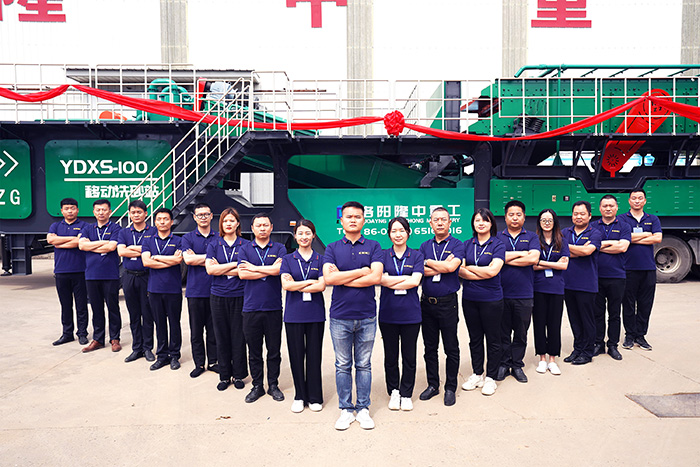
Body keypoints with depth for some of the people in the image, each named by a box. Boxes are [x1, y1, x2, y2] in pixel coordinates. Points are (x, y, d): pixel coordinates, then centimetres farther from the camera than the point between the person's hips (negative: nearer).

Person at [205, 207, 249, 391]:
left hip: (239, 296, -1)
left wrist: (220, 269, -9)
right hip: (219, 297, 2)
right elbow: (209, 269, -6)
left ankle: (239, 375, 17)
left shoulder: (245, 245, 3)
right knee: (221, 337, 7)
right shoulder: (214, 245, 7)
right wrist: (233, 265, -10)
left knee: (238, 336, 3)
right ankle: (224, 375, 19)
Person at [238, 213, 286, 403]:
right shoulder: (245, 249, 7)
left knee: (274, 350, 8)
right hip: (251, 307, 1)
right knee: (254, 351, 9)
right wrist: (269, 270, -9)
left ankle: (273, 385, 22)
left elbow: (278, 269, -14)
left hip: (273, 307, 0)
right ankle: (257, 386, 21)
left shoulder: (279, 249, 5)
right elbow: (242, 274, -8)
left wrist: (254, 268, -8)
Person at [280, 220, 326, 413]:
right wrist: (311, 282, -9)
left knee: (314, 354, 5)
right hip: (293, 314, 1)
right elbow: (286, 284, -8)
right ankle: (299, 396, 21)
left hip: (315, 314, 0)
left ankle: (314, 397, 19)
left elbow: (321, 286, -7)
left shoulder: (320, 259, 5)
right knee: (296, 355, 6)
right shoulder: (287, 259, 6)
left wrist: (297, 286, -9)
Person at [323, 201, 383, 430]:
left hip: (366, 316, 0)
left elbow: (376, 277, -13)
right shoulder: (332, 248, 4)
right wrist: (361, 271, -10)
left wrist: (342, 279, -11)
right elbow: (328, 278, -11)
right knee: (343, 366, 9)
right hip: (340, 316, 0)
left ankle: (363, 408, 22)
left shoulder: (373, 246, 3)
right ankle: (345, 409, 22)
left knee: (364, 365, 9)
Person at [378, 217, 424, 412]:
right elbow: (381, 279, -11)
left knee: (409, 357, 7)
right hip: (388, 313, 0)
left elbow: (415, 281, -10)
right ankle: (393, 392, 28)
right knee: (391, 356, 10)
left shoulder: (416, 255, 4)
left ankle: (406, 394, 23)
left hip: (410, 313, 0)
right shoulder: (382, 255, 5)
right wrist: (407, 278, -11)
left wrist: (392, 282, -9)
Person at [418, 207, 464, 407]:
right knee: (430, 347, 12)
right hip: (427, 302, 4)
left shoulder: (457, 245, -1)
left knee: (451, 348, 4)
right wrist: (441, 267, -14)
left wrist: (428, 262, -8)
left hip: (448, 303, -3)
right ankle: (432, 384, 25)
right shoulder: (425, 246, 9)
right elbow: (418, 270, -5)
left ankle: (450, 388, 18)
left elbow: (451, 266, -20)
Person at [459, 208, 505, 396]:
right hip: (469, 298, 4)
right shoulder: (467, 245, 7)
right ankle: (477, 374, 26)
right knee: (475, 338, 13)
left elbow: (493, 270, -17)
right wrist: (483, 274, -14)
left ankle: (490, 377, 18)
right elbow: (460, 270, -4)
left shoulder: (498, 245, -4)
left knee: (493, 339, 5)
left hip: (491, 299, -3)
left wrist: (469, 268, -7)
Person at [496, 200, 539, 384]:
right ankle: (503, 364, 20)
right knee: (503, 332, 7)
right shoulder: (497, 237, 6)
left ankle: (517, 365, 22)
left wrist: (507, 258, -8)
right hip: (501, 292, 0)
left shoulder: (531, 237, 8)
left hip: (524, 294, 1)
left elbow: (533, 258, -10)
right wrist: (521, 253, -10)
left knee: (521, 333, 9)